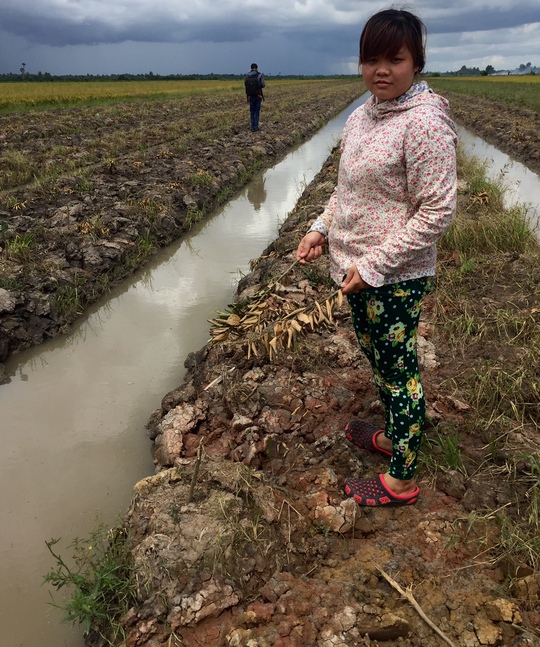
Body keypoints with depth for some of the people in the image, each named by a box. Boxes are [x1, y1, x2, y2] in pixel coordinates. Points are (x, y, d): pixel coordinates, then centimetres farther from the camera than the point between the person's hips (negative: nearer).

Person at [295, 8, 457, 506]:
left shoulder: (425, 123, -19)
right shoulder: (363, 115, 7)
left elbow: (438, 211, -21)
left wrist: (375, 264, -21)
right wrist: (322, 228, 4)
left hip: (396, 278, -8)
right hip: (358, 268, 8)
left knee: (398, 370, 5)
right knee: (379, 358, 23)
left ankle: (401, 480, 24)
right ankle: (393, 436, 47)